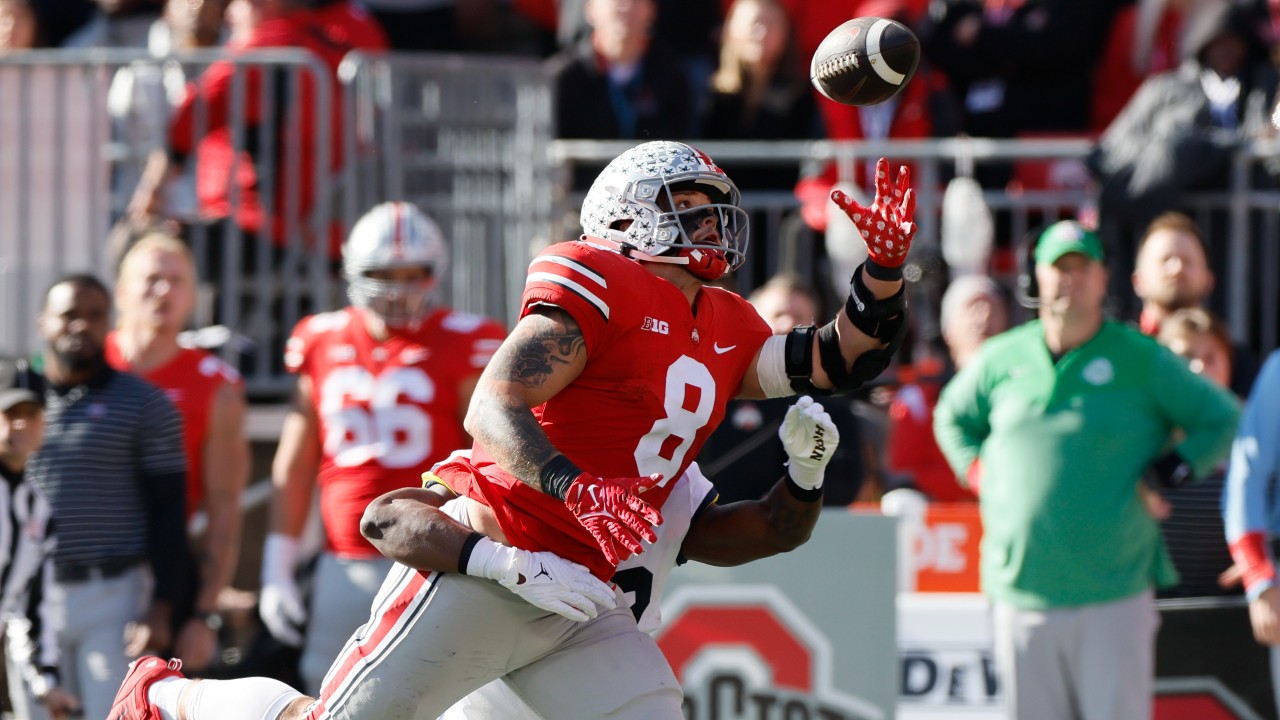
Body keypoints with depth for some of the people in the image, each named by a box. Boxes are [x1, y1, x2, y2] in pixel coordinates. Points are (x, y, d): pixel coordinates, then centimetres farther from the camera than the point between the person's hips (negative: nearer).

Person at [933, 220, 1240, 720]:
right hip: (1021, 598, 3)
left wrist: (1177, 469, -3)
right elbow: (952, 416, 28)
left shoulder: (1141, 360, 2)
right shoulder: (1003, 359, 10)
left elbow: (1224, 420, 9)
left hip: (1116, 598, -3)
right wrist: (980, 476, 13)